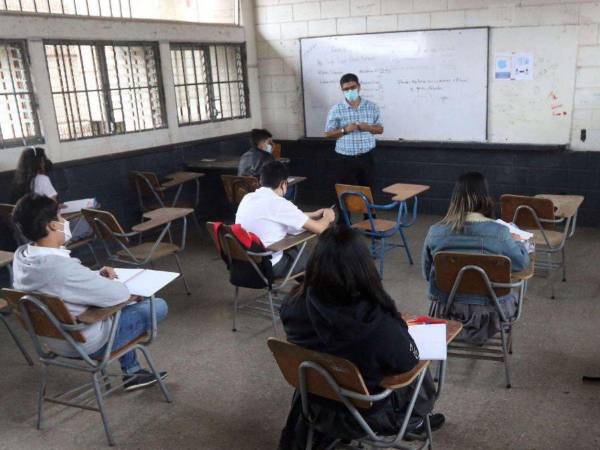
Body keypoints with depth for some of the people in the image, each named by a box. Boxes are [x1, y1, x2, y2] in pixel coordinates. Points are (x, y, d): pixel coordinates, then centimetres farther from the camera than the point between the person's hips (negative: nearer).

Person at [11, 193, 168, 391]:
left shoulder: (21, 256, -9)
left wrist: (97, 276, -4)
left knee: (121, 306, 29)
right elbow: (119, 295, -28)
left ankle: (132, 372, 33)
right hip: (84, 343, -9)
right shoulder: (61, 267, -36)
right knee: (158, 306, 1)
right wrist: (111, 283, -6)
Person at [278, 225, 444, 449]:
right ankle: (414, 422, 51)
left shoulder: (294, 304, -25)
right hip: (364, 415, -3)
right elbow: (410, 363, -16)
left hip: (314, 406, 3)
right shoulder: (380, 325, -37)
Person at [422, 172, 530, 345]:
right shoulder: (499, 232, -21)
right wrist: (516, 241, 18)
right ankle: (479, 330, 28)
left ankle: (464, 329, 28)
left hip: (447, 307, 3)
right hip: (489, 310, -3)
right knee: (511, 292, 31)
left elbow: (427, 273, -1)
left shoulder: (435, 231, -14)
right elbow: (522, 262, -3)